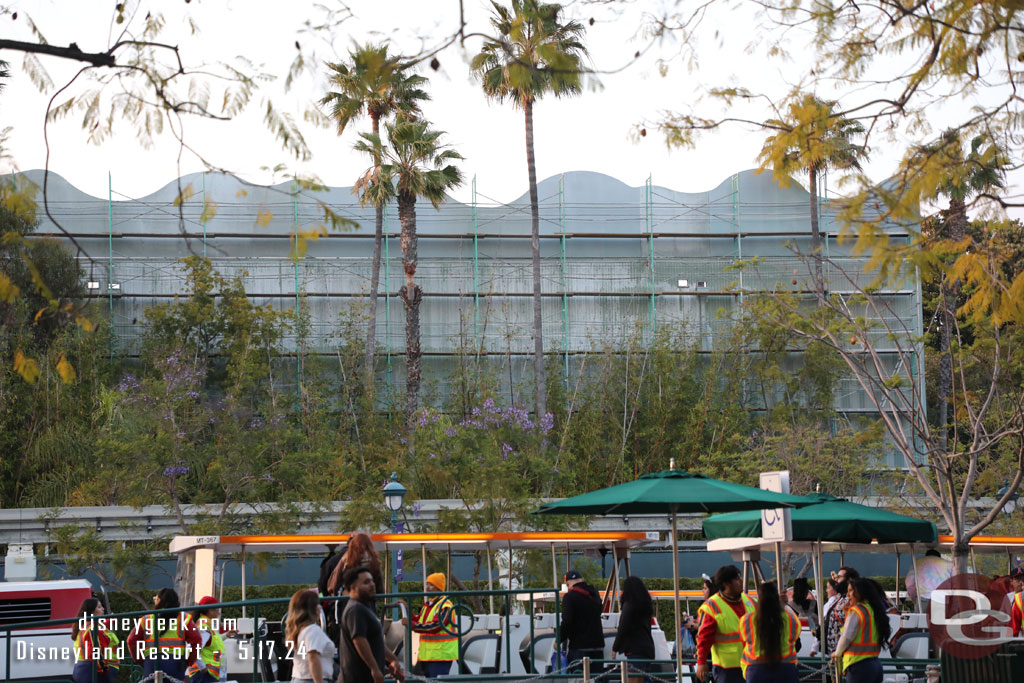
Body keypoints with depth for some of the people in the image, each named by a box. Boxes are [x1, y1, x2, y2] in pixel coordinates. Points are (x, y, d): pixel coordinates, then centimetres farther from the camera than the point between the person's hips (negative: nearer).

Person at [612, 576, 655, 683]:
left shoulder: (629, 605, -9)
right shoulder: (646, 605, 17)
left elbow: (622, 629, -12)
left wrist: (615, 648, -5)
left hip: (635, 650, -9)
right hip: (648, 647, 9)